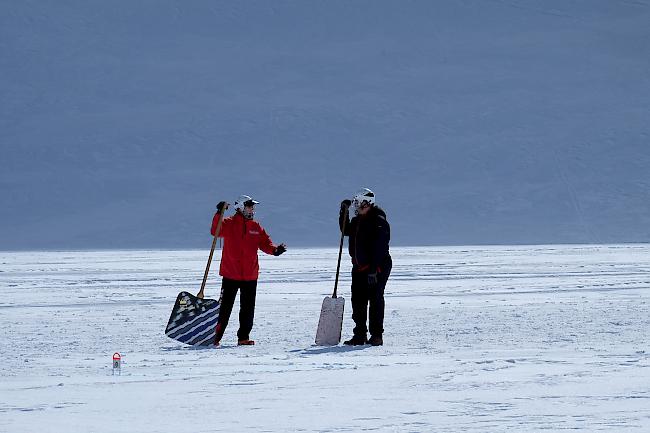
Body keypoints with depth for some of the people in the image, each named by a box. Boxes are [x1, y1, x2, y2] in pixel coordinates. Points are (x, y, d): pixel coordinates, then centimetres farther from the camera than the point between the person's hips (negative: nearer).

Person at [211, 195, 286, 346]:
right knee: (225, 307, -3)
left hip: (250, 275, 4)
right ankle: (216, 336, 4)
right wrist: (219, 214, -33)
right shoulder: (229, 224, -3)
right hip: (231, 274, -4)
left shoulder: (255, 226, 11)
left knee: (248, 308, 6)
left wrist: (274, 250, -10)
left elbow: (264, 242, 11)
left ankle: (243, 337, 13)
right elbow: (215, 231, -19)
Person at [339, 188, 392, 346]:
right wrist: (344, 212, 13)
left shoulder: (379, 222, -16)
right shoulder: (358, 220, 11)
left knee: (375, 300, -5)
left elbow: (379, 248, -22)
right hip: (360, 268, 8)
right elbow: (346, 231, 26)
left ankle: (377, 335, 0)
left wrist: (373, 270, -26)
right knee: (358, 301, 7)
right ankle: (360, 335, 14)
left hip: (377, 268, -8)